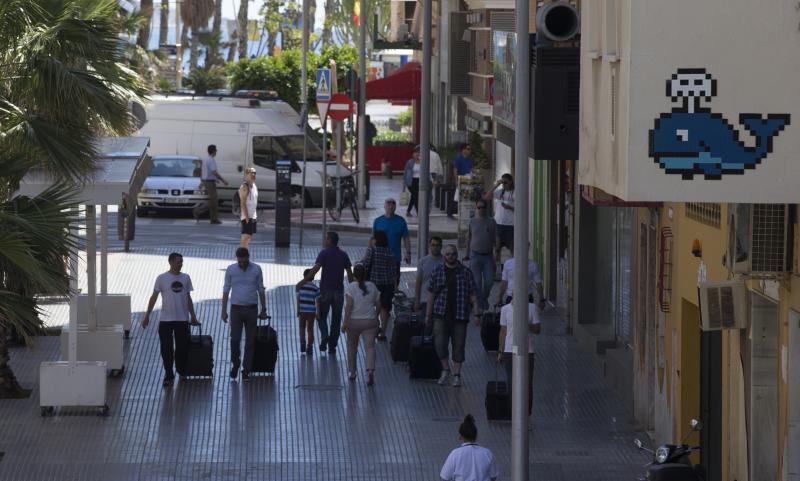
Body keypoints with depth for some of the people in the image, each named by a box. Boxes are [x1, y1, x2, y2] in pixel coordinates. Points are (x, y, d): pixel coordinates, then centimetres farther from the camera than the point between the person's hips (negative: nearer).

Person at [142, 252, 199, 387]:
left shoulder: (185, 278, 6)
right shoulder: (162, 278, -3)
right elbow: (154, 297, 0)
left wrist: (193, 316, 14)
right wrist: (147, 316, -4)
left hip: (182, 320, 2)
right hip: (165, 319, -2)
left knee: (182, 348, 5)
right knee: (166, 349, -1)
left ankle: (182, 373, 22)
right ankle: (168, 375, 6)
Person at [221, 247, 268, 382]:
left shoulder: (256, 269, 0)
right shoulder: (231, 269, 0)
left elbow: (261, 290, 7)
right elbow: (226, 290, 4)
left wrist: (263, 309, 7)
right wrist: (224, 310, 0)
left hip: (251, 309, 0)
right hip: (236, 309, 0)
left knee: (250, 341, 0)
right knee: (235, 339, -6)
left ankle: (246, 371, 6)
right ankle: (235, 364, 18)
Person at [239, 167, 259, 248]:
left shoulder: (254, 186, 15)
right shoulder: (244, 187, -14)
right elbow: (242, 203, -19)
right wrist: (246, 216, -24)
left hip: (253, 216, 10)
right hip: (247, 216, -10)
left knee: (249, 237, 13)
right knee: (246, 236, -13)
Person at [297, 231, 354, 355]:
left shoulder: (324, 253, -7)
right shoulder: (343, 255, 6)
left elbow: (316, 268, -18)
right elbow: (349, 273, 4)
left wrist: (304, 280, -19)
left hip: (326, 289, -3)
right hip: (339, 290, 3)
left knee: (322, 316, 10)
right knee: (336, 319, 9)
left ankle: (324, 335, -16)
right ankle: (332, 346, 10)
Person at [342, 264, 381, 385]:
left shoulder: (351, 287, -9)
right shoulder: (372, 287, 2)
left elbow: (349, 305, -17)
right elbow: (378, 305, 9)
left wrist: (345, 322, -15)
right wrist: (375, 316, 26)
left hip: (354, 321, -1)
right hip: (370, 321, 1)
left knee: (352, 347, 17)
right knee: (369, 346, -4)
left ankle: (352, 372, 25)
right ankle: (370, 370, -25)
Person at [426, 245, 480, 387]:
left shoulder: (466, 273, 4)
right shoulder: (437, 272, 6)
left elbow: (472, 295, 4)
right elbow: (431, 295, 9)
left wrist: (476, 313, -3)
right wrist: (428, 315, 7)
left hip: (460, 316, 0)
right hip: (441, 315, 0)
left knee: (458, 346, 2)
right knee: (439, 343, -12)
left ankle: (456, 375, 13)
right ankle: (445, 369, 10)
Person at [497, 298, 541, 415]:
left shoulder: (532, 308, 2)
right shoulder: (506, 309, 5)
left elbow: (537, 329, 3)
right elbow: (503, 331, 9)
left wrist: (527, 325, -17)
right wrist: (500, 352, 6)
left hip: (527, 351, -1)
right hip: (510, 351, 1)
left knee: (527, 383, -1)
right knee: (511, 383, 2)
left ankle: (526, 412, 6)